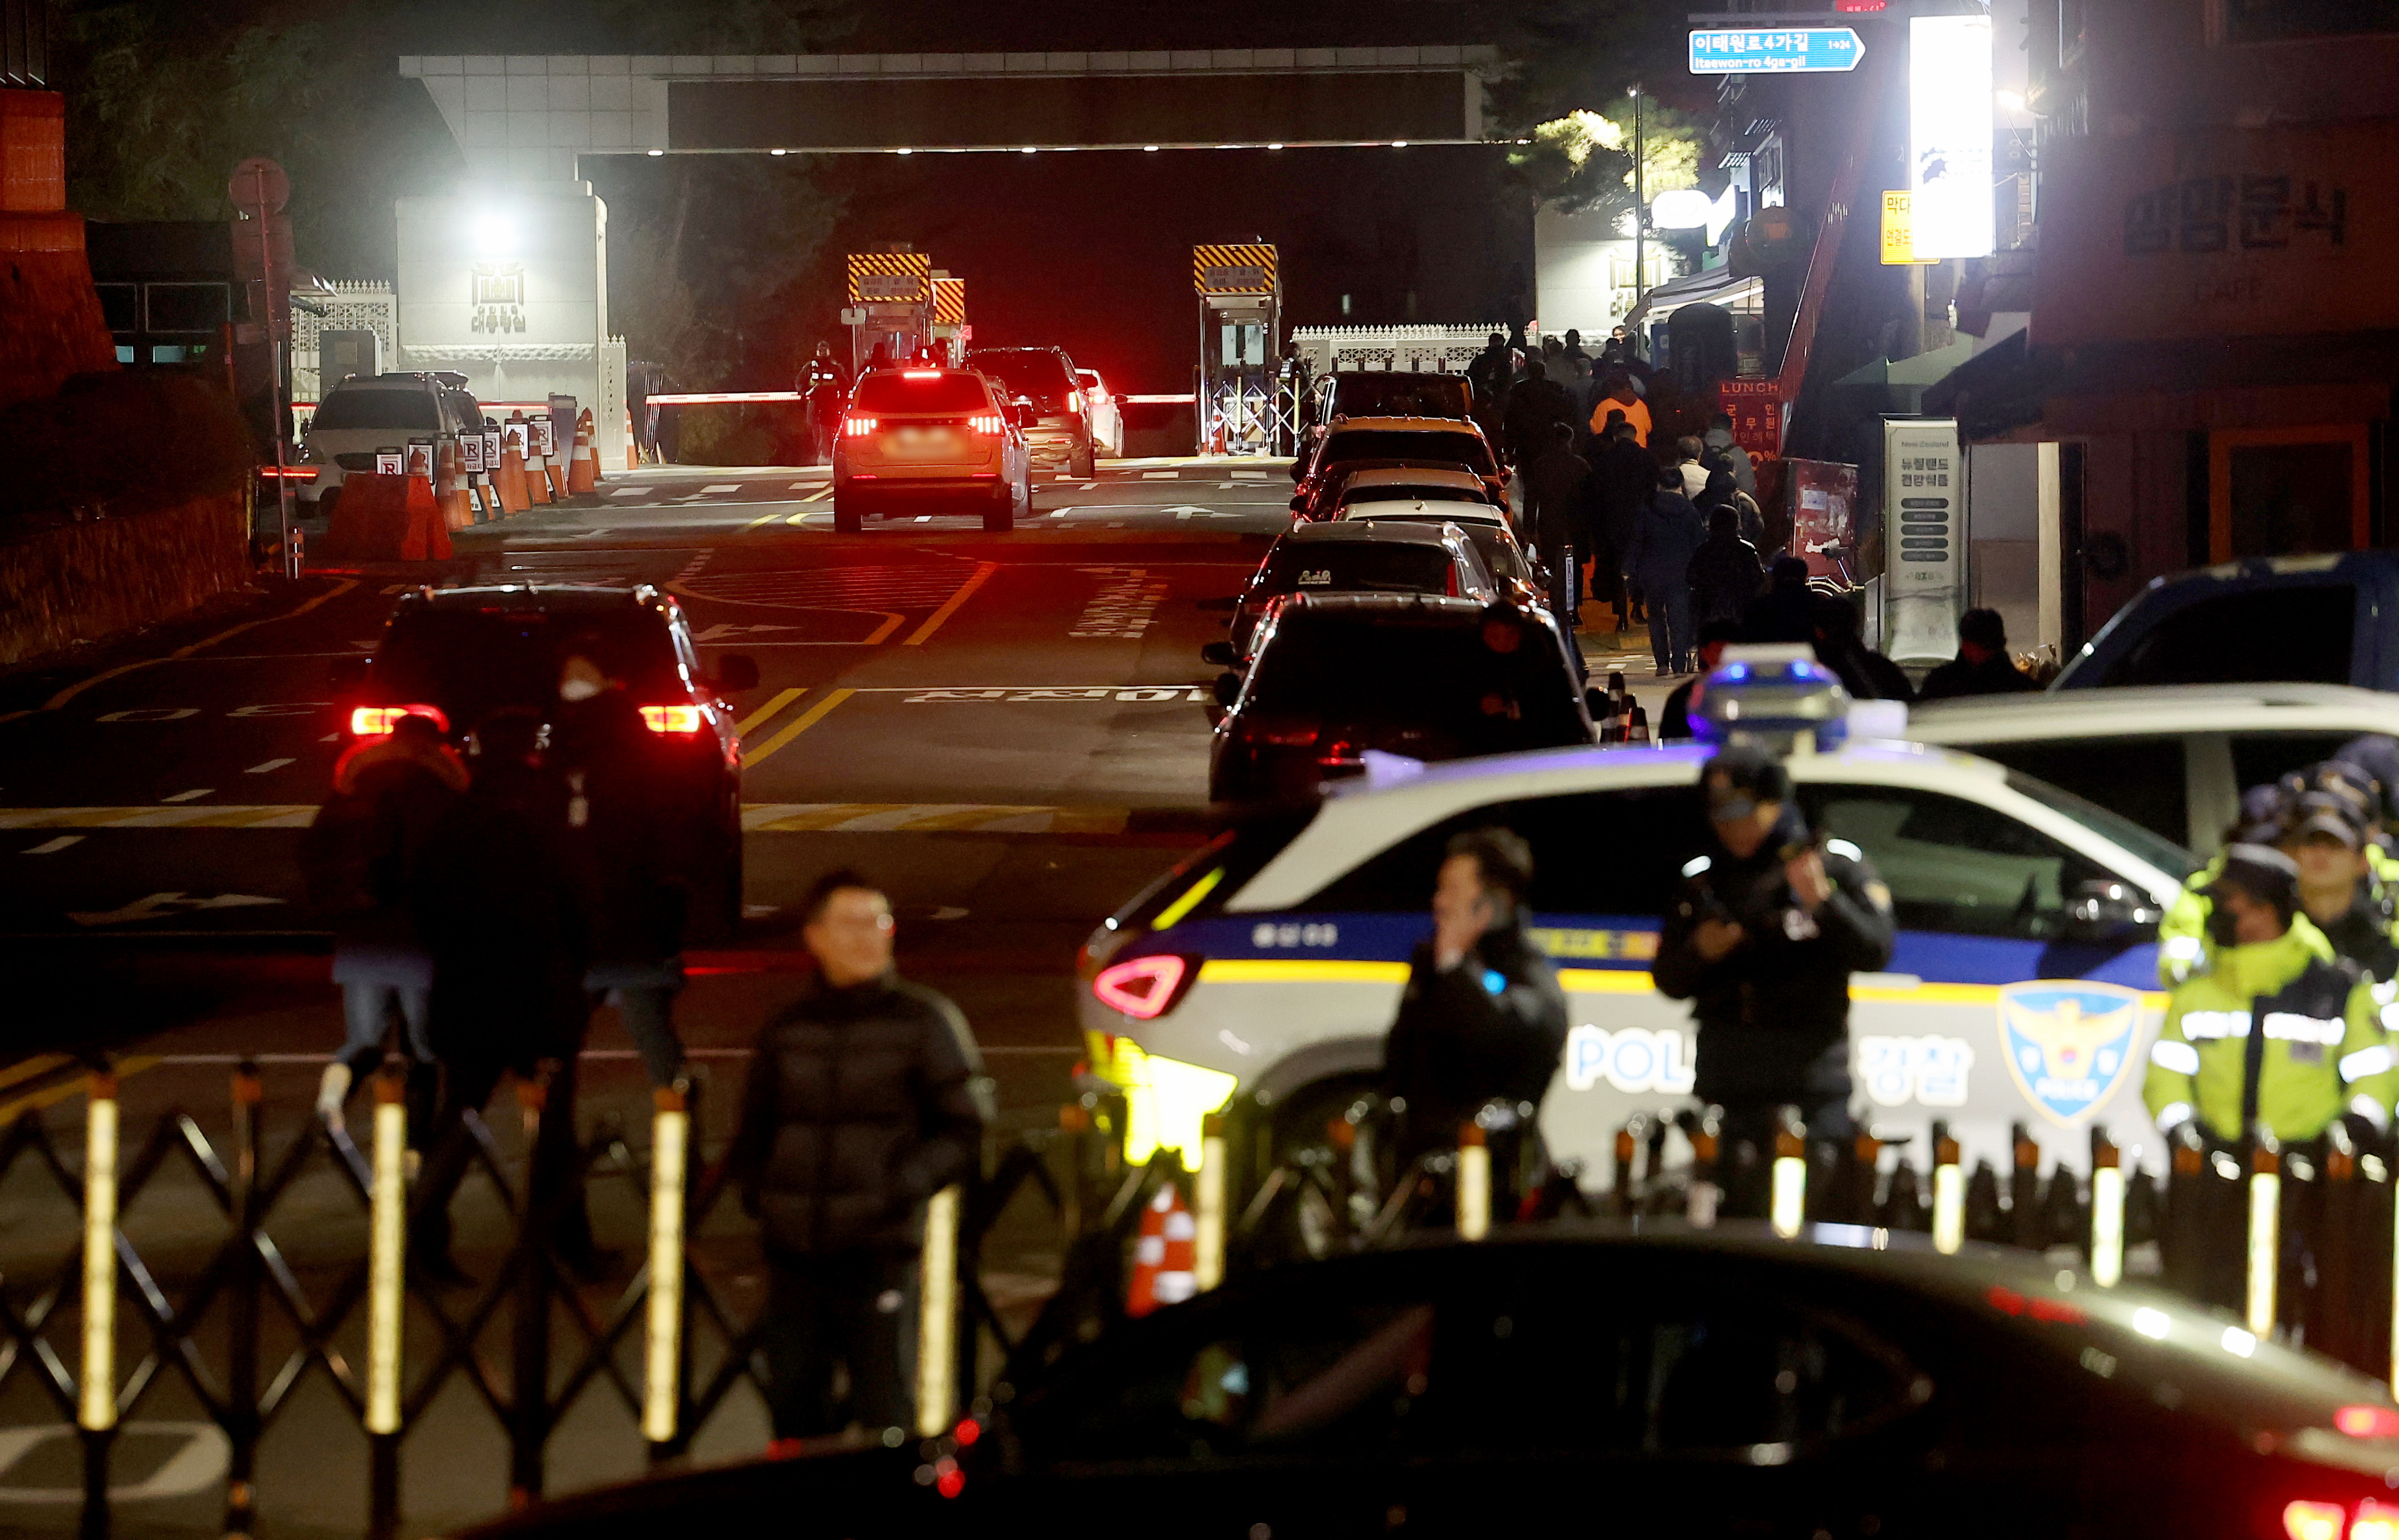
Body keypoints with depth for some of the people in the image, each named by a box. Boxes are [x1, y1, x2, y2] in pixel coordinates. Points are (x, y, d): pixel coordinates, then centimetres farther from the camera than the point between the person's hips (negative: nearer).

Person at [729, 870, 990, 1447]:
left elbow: (968, 1125, 0)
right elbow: (756, 1125, 24)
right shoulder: (786, 1031, 12)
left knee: (886, 1421, -6)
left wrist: (911, 1182, -14)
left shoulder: (924, 1021, 1)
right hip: (794, 1254, 4)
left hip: (879, 1254, -4)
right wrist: (749, 1181, 5)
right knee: (793, 1410, 9)